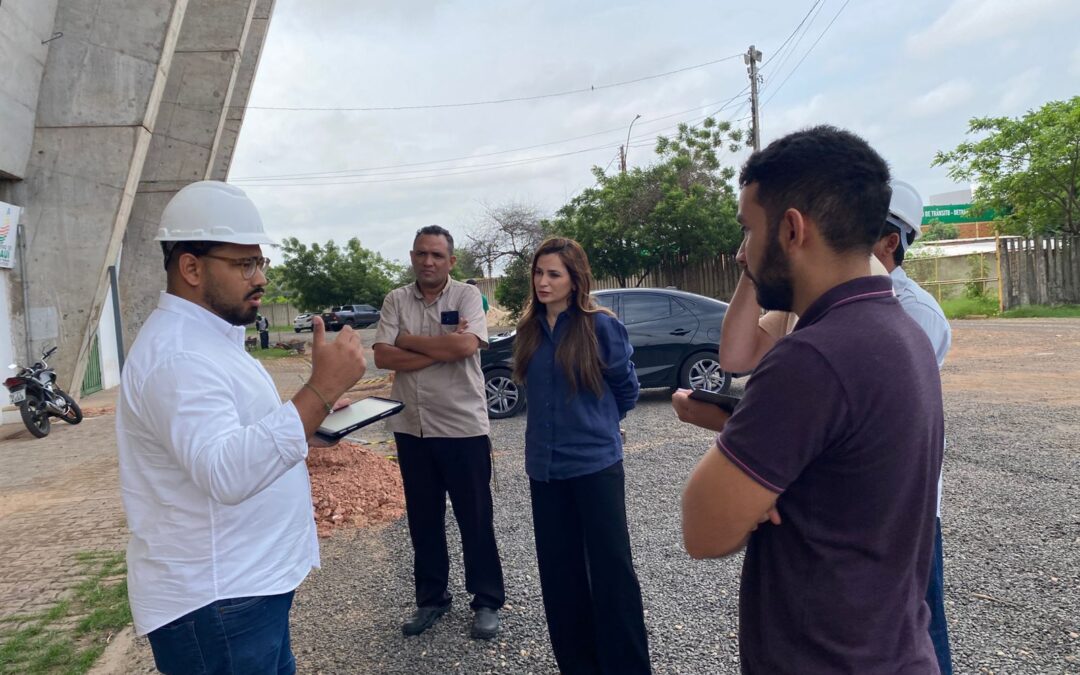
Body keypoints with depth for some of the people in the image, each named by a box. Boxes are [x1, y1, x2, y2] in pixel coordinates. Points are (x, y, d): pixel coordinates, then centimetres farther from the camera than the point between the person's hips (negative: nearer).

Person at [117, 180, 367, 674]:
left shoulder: (209, 336, 11)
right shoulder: (175, 355, -24)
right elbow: (227, 474, -37)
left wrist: (313, 410, 8)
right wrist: (321, 391, -41)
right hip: (215, 604, -10)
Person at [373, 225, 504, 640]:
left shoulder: (467, 295, -4)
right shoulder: (396, 300, 4)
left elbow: (465, 346, -21)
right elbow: (382, 356, -7)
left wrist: (409, 340, -10)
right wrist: (441, 348, -16)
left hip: (463, 427, -3)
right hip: (411, 428, 4)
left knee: (475, 519, 7)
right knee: (423, 520, 15)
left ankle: (487, 602, 22)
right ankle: (430, 599, 31)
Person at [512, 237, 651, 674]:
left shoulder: (601, 326, -10)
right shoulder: (528, 331, 5)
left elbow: (626, 387, 2)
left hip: (596, 463, -5)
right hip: (544, 466, 5)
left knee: (610, 568, 2)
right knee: (558, 570, 12)